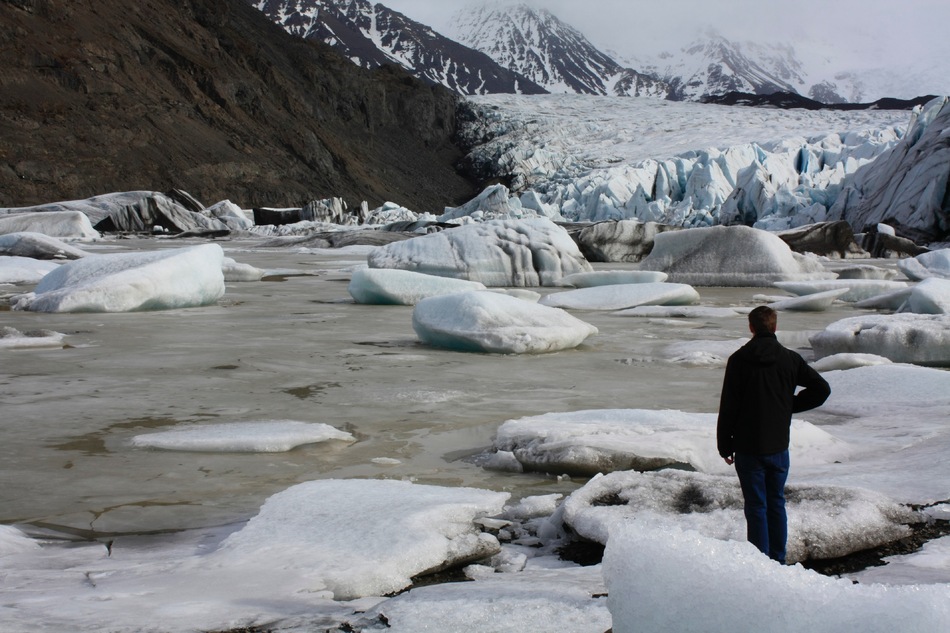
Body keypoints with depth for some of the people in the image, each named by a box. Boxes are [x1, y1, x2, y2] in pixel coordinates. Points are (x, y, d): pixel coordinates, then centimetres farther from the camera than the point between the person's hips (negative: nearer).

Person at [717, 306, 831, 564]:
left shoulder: (739, 360, -8)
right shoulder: (790, 359, -1)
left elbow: (728, 406, -7)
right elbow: (822, 388, -1)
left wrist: (724, 445, 0)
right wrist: (791, 406, 9)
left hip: (747, 447, -3)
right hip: (779, 446, 3)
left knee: (756, 506, 3)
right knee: (776, 502, 15)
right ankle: (778, 560, 20)